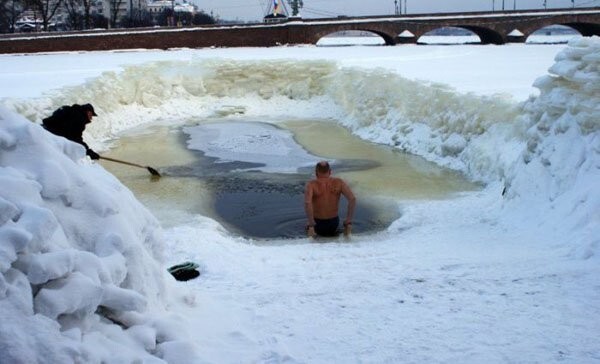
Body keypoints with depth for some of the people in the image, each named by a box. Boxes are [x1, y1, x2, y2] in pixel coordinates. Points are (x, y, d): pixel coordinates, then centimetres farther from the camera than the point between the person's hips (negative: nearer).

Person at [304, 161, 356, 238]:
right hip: (334, 223, 2)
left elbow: (307, 203, -35)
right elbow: (352, 199, -20)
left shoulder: (311, 185, -17)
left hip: (317, 224, -2)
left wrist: (311, 225, -30)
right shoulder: (339, 182, -9)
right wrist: (348, 222, -17)